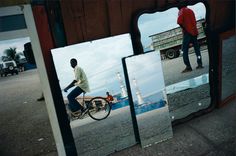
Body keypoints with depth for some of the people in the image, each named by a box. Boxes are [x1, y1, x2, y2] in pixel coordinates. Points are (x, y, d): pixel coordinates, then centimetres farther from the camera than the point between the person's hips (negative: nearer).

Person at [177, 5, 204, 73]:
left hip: (187, 32, -7)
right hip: (194, 32, 7)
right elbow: (194, 22, 22)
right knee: (197, 48, 12)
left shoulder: (181, 11, -3)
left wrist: (183, 28, -7)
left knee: (185, 50, -4)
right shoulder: (190, 10, 19)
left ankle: (188, 67, -10)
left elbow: (179, 21, -19)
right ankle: (200, 64, 9)